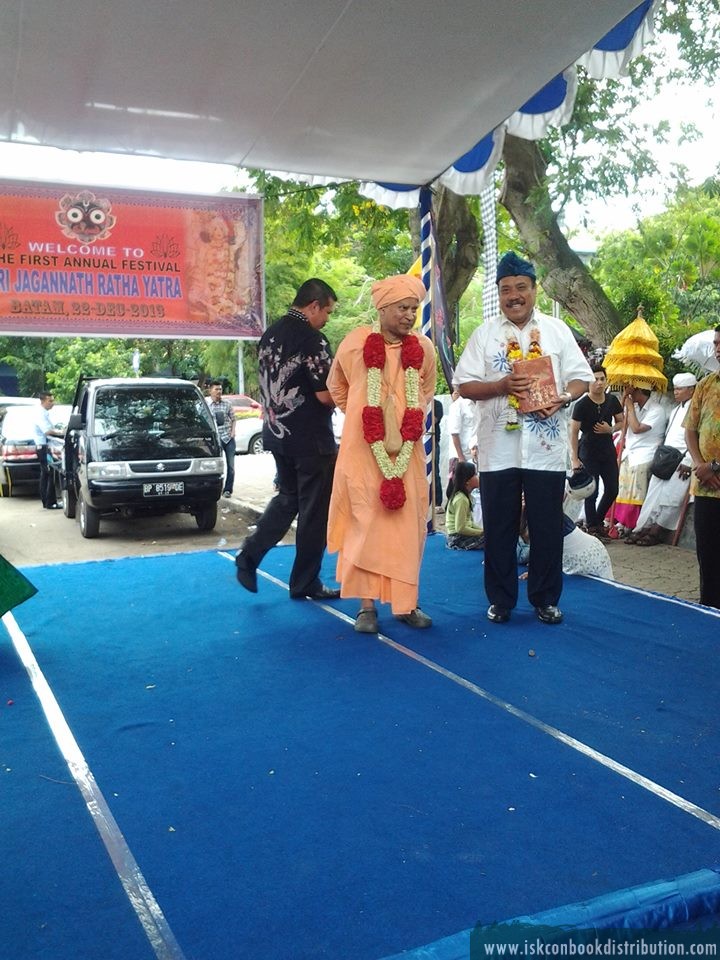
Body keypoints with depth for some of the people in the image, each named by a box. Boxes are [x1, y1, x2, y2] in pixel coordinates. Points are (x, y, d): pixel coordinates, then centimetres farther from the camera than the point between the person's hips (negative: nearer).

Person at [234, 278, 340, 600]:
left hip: (276, 434, 8)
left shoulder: (269, 336, 9)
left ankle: (248, 557, 14)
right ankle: (305, 583, 14)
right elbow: (326, 395, -19)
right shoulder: (311, 339, -16)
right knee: (314, 511, 5)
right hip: (311, 439, -8)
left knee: (287, 498, 22)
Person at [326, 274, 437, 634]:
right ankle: (367, 605, 7)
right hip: (364, 450, -2)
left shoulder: (423, 348, 1)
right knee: (365, 523, 0)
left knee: (408, 524, 5)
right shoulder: (355, 343, -5)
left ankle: (405, 602, 16)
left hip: (407, 452, 3)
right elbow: (336, 386, 13)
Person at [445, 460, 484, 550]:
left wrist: (482, 529, 1)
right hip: (458, 538, -9)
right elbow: (460, 528, -22)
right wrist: (482, 532, -14)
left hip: (463, 534, 9)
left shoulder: (467, 496, 11)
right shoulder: (461, 499, -19)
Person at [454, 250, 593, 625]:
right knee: (499, 530, 8)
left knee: (547, 528, 7)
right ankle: (500, 599, 22)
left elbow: (581, 377, 6)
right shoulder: (485, 333, 5)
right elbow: (465, 385, 2)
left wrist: (563, 397, -15)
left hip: (545, 448, 0)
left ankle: (545, 599, 22)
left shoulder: (557, 330, 7)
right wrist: (501, 386, -15)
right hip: (498, 449, 0)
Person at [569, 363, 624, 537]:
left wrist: (611, 429, -11)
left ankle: (598, 520, 30)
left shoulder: (612, 400, 0)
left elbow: (621, 421, 13)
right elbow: (573, 432, -13)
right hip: (588, 452, -5)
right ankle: (592, 527, 14)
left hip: (608, 450, 5)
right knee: (592, 492, -2)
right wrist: (574, 458, -15)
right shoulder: (581, 405, -15)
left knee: (612, 490, 8)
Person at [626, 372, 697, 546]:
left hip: (680, 462, -8)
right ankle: (644, 527, 0)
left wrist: (688, 462, -20)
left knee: (670, 497, -11)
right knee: (654, 493, 1)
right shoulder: (676, 411, 22)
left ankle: (657, 531, -4)